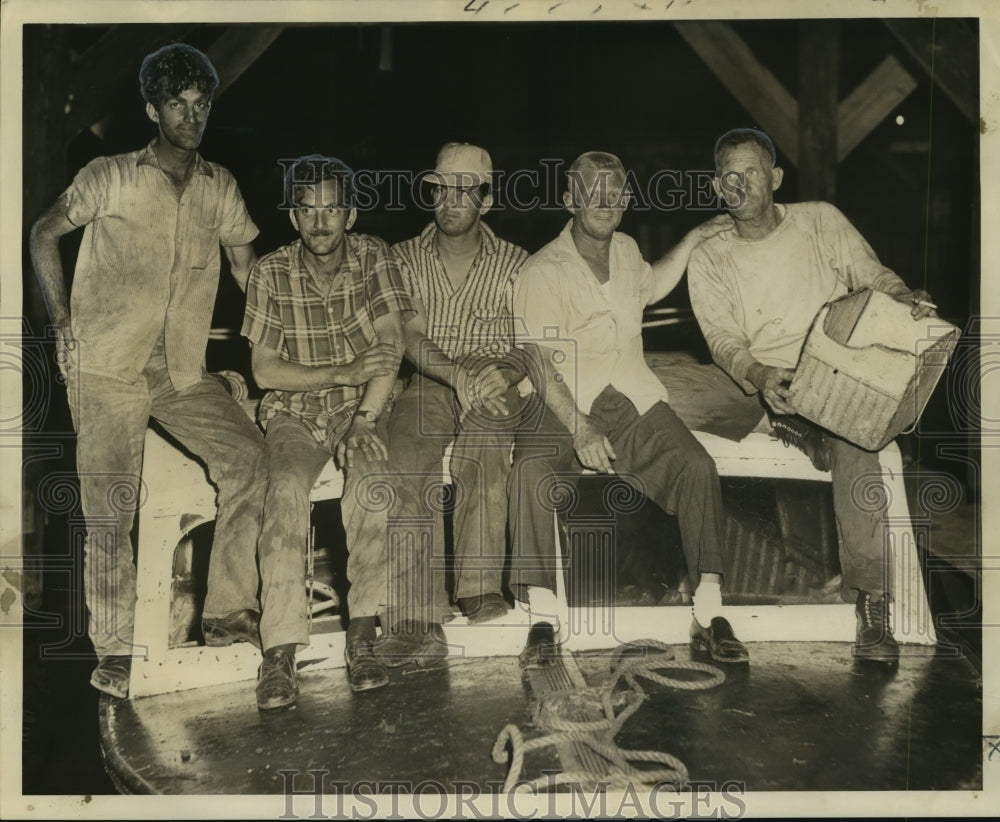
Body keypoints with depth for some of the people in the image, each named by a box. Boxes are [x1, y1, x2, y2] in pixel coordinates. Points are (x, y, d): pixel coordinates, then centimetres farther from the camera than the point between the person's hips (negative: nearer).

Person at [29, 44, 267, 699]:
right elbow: (45, 234, 7)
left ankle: (228, 613, -6)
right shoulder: (110, 177, 3)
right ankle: (114, 652, 7)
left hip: (183, 371, 3)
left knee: (250, 456, -16)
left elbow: (248, 263, 17)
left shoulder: (219, 187, 11)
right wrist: (64, 323, 0)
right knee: (110, 506, -5)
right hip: (107, 367, -3)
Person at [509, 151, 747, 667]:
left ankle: (709, 616, -15)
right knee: (531, 473, -34)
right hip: (564, 404, -4)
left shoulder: (626, 251, 16)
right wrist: (579, 429, -26)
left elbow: (651, 286, 42)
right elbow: (540, 361, -14)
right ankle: (543, 620, -22)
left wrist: (693, 239, 33)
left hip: (633, 397, 5)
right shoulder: (543, 272, -4)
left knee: (696, 466, -22)